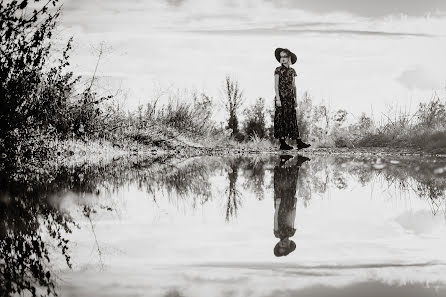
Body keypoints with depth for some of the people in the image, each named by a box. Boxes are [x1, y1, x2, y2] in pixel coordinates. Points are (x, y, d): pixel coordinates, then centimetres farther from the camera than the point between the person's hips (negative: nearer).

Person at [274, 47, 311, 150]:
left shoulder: (292, 71, 13)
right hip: (282, 97, -5)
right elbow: (276, 85, -6)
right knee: (281, 119, -3)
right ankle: (282, 143, -1)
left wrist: (295, 99, 12)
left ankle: (299, 143, -1)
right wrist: (277, 98, -15)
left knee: (292, 120, 3)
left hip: (290, 98, 5)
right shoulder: (278, 70, -1)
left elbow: (294, 86, 16)